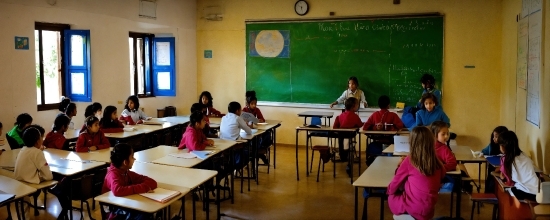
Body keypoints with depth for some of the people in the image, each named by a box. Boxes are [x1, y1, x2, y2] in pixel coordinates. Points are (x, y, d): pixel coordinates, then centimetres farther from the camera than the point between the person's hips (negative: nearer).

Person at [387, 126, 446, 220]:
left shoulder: (409, 160, -13)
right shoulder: (437, 162, -3)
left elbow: (392, 188, -2)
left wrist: (389, 190, 22)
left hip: (414, 208, -4)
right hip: (428, 209, 4)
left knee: (392, 196, 24)